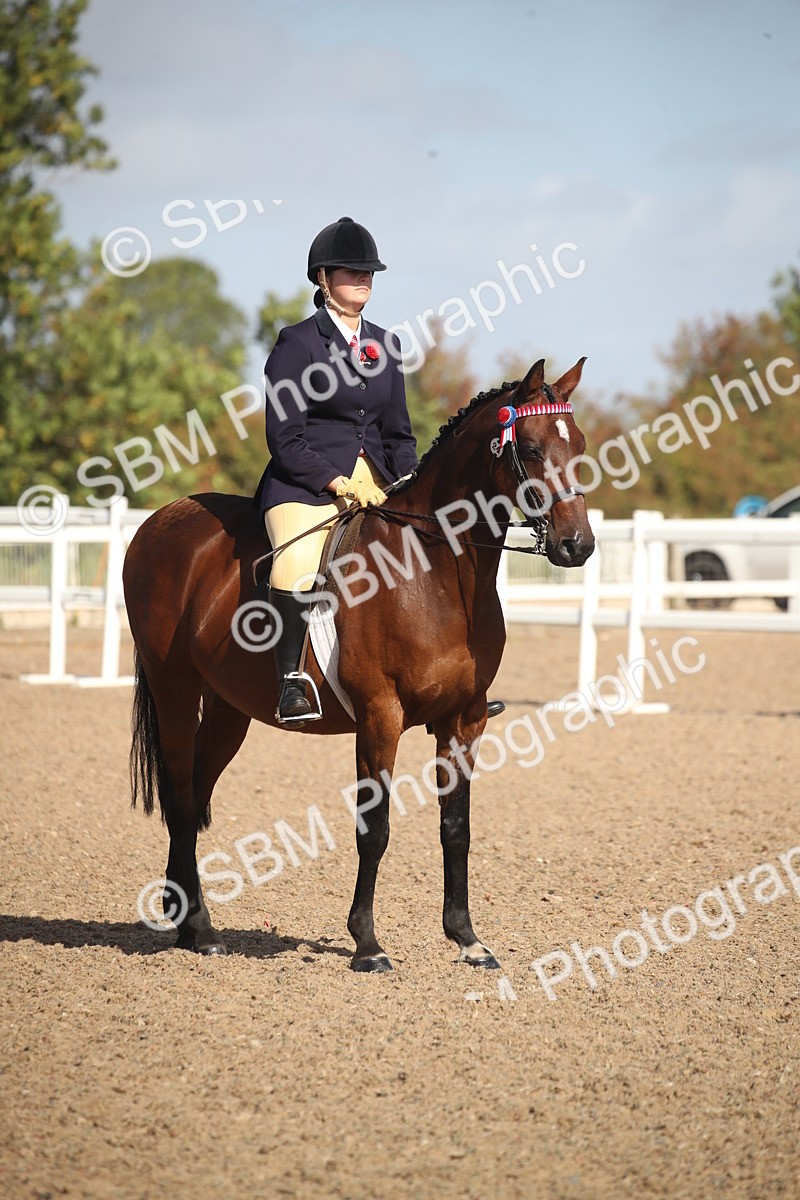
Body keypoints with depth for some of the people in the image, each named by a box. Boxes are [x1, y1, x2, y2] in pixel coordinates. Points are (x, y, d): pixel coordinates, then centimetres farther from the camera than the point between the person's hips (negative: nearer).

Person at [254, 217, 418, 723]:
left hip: (375, 486, 6)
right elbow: (285, 439, -7)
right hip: (304, 486, -6)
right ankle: (291, 683, -27)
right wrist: (338, 483, -16)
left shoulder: (385, 344, 15)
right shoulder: (297, 343, -2)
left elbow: (398, 432, 19)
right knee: (299, 564, -34)